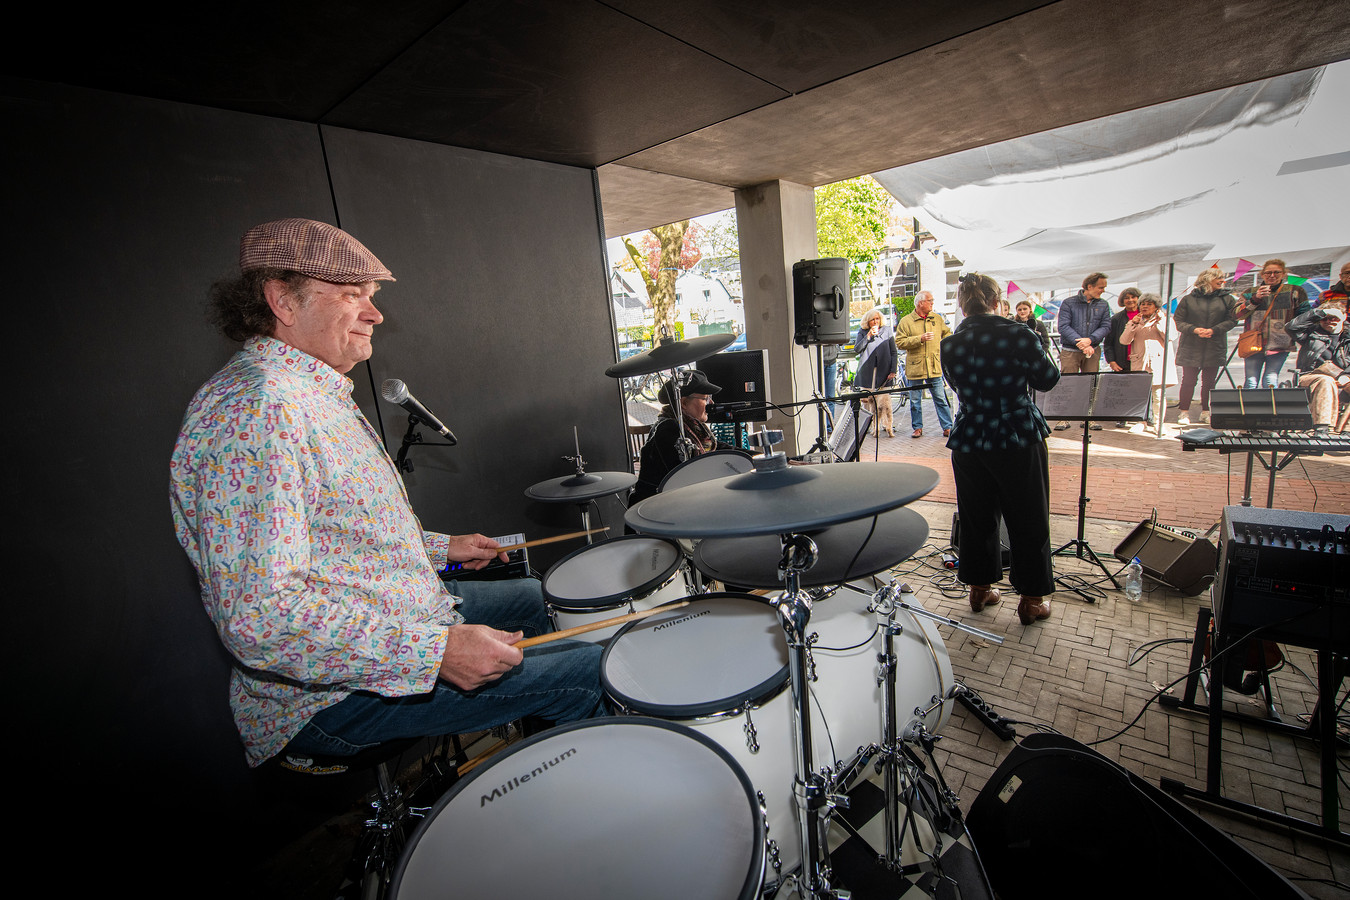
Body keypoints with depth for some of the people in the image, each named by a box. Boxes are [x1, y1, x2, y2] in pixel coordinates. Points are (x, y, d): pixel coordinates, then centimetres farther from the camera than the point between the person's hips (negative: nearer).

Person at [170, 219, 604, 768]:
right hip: (334, 695, -11)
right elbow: (260, 615, -33)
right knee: (587, 673, -11)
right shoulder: (257, 411, -26)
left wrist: (438, 549, 17)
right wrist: (436, 651, -33)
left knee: (535, 599, 23)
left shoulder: (316, 394, 11)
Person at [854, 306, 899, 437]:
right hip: (867, 372, 1)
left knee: (884, 402, -7)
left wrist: (893, 370, 0)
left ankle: (889, 426, 1)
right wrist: (868, 336, -12)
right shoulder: (862, 332, 10)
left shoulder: (887, 331, 9)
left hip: (883, 372, -1)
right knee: (868, 401, 0)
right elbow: (856, 349, -3)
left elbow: (894, 353, 9)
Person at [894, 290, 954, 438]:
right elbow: (899, 342, -10)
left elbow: (947, 333, 25)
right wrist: (920, 339, -16)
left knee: (940, 398, 3)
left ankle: (947, 427, 9)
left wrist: (944, 349, 11)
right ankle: (918, 427, 17)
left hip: (935, 367, 2)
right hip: (915, 367, -2)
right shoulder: (906, 322, -2)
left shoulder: (937, 319, 10)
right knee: (915, 401, 5)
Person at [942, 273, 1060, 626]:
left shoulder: (950, 345, -1)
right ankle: (1031, 600, 21)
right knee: (1028, 521, 10)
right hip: (1019, 439, -3)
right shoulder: (1018, 335, -11)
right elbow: (1048, 380, 1)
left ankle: (980, 589, 29)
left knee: (977, 517, 16)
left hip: (968, 443, 3)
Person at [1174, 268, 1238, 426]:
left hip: (1214, 349, 2)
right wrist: (1194, 329, -15)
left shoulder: (1227, 299, 9)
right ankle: (1184, 412, 5)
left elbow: (1231, 320, 4)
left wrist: (1214, 330, -12)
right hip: (1190, 349, -2)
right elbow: (1178, 321, 0)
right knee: (1188, 380, -2)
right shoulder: (1189, 299, 3)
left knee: (1209, 381, 5)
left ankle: (1205, 412, 15)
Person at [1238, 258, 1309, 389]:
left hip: (1279, 345, 0)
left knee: (1270, 382, -11)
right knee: (1250, 383, -4)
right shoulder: (1251, 293, 13)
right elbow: (1236, 313, 0)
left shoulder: (1295, 292, 13)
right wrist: (1255, 299, -12)